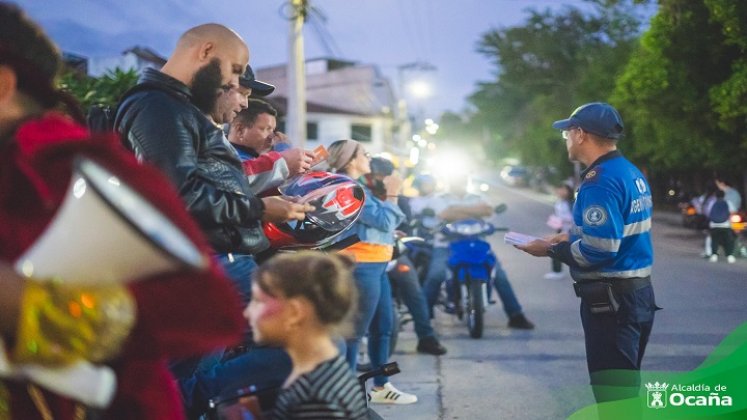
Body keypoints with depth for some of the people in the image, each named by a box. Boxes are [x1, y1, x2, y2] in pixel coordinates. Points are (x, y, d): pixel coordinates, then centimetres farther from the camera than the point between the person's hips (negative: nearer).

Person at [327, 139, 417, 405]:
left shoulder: (358, 187, 18)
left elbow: (389, 221, 17)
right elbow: (384, 221, -17)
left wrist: (389, 195, 7)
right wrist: (392, 195, -4)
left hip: (376, 266, 11)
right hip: (363, 267, -11)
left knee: (383, 327, 15)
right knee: (356, 331, -5)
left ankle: (381, 387, 24)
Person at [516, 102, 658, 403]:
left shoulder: (600, 181, -20)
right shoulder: (632, 173, 10)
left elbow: (599, 251, -26)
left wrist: (551, 250, -12)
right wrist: (574, 237, 13)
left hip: (610, 301, -10)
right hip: (639, 293, 10)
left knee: (612, 393, -2)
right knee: (625, 388, 20)